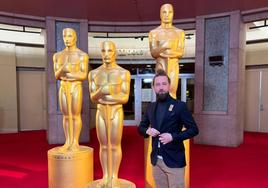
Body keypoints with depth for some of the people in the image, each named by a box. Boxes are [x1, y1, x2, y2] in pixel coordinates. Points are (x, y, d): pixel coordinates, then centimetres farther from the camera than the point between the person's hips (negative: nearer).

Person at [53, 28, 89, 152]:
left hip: (76, 89, -4)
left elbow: (84, 76, -11)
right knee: (66, 116, 7)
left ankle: (75, 143, 9)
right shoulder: (58, 56, 10)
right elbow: (57, 76, 4)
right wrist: (62, 69, -18)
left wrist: (65, 74, -12)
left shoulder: (83, 55, -5)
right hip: (63, 89, 4)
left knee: (75, 116, -1)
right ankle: (68, 142, 16)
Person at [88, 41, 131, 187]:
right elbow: (93, 98, -2)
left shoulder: (124, 73, -5)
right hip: (101, 113, 3)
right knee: (104, 146, 8)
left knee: (115, 146, 4)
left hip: (116, 112, -2)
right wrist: (101, 91, -25)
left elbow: (125, 98, -9)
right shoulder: (94, 73, 3)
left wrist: (104, 97, -16)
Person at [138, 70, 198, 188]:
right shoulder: (151, 107, 6)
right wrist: (147, 131, -8)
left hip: (174, 160, -4)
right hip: (156, 160, 5)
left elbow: (194, 129, -8)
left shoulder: (180, 106, -8)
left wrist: (173, 136, -20)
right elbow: (140, 127, 15)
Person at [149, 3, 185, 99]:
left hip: (174, 66, 1)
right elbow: (153, 53, -4)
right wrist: (162, 48, -24)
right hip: (160, 66, -1)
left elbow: (180, 53, 2)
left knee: (172, 93, -7)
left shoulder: (180, 32, 10)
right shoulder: (153, 32, 6)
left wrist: (167, 52, -13)